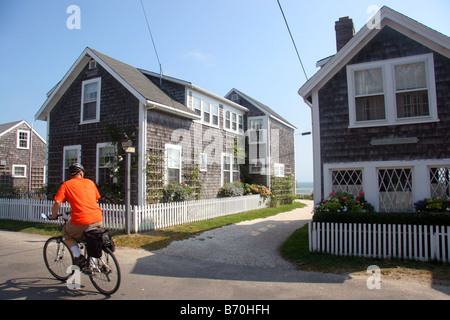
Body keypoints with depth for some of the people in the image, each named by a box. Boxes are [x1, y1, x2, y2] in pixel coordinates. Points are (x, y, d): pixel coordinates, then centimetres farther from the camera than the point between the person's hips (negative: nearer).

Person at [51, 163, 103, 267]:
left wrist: (53, 216, 15)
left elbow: (57, 203, -2)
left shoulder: (66, 185, 7)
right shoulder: (90, 182, 17)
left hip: (81, 222, -4)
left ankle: (78, 256, 9)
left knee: (66, 235, 25)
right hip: (98, 219, 4)